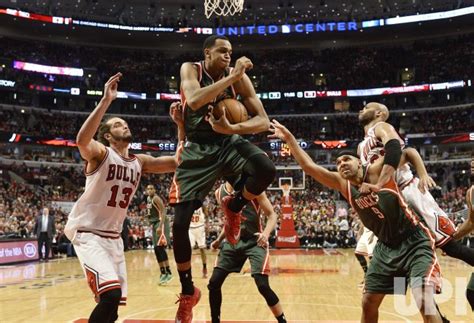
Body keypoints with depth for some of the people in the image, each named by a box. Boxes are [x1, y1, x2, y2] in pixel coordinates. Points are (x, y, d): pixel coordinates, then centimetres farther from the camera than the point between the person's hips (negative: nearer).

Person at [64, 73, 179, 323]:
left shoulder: (139, 162, 8)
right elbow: (82, 140, -34)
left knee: (113, 303, 11)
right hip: (88, 234, -7)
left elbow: (176, 163, 2)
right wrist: (106, 101, -39)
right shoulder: (100, 153, -10)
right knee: (111, 295, -24)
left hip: (113, 236, 7)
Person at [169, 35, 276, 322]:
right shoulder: (190, 69, -8)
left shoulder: (239, 76, -4)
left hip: (228, 141, 1)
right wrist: (232, 77, -30)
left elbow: (263, 120, -10)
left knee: (267, 170, -32)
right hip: (197, 149, -1)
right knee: (179, 225, -6)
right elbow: (195, 101, -31)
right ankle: (188, 291, 15)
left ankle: (234, 208, 2)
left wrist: (232, 128, -27)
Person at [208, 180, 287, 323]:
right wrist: (219, 239, 17)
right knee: (213, 283, 0)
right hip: (232, 241, 5)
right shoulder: (219, 193, 5)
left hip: (255, 241, -5)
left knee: (263, 286, -15)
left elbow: (272, 215, -10)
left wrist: (266, 233, -28)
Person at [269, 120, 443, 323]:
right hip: (386, 247, 6)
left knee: (425, 304, -20)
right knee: (368, 303, 12)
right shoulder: (344, 185, 0)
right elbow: (309, 166, -2)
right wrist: (289, 138, -4)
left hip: (414, 243, -6)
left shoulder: (377, 172, -13)